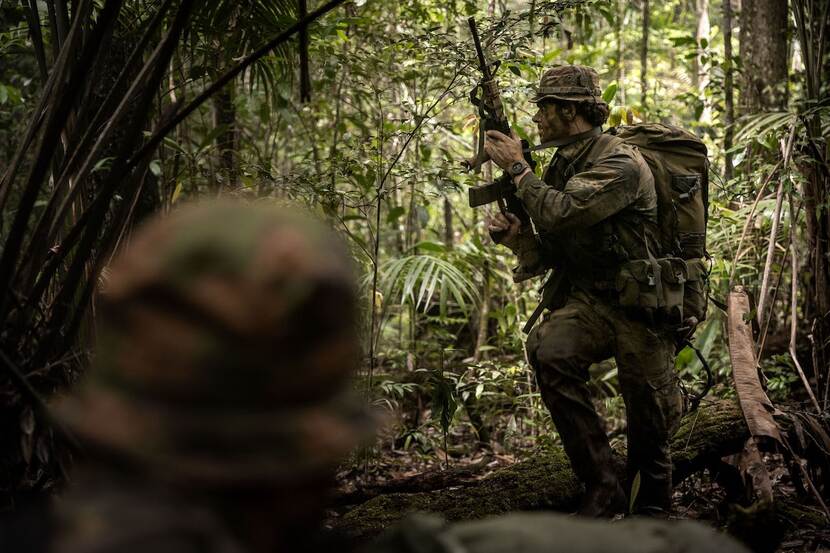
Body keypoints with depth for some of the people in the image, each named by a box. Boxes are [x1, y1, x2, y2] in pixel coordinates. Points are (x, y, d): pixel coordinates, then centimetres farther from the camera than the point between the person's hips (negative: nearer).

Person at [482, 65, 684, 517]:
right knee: (550, 353, -25)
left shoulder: (620, 164, -16)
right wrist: (516, 235, -8)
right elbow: (552, 253, 12)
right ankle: (602, 487, -19)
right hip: (585, 300, 6)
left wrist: (516, 167, -15)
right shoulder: (561, 166, 10)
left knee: (650, 421, 1)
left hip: (639, 304, -6)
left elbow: (560, 214, -29)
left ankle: (651, 507, 28)